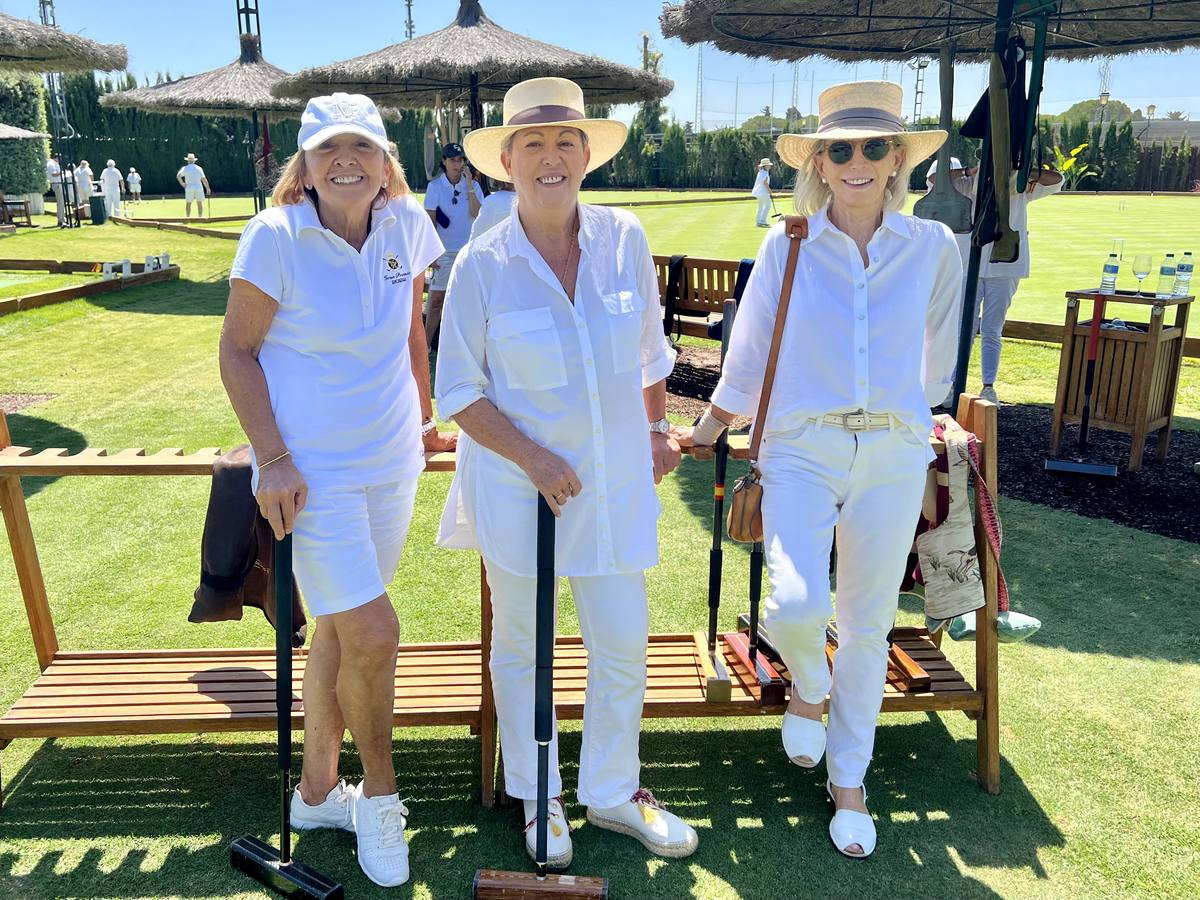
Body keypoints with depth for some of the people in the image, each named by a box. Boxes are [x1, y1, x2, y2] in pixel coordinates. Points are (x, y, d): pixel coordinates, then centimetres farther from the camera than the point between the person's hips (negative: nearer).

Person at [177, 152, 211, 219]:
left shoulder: (185, 168, 2)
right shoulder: (199, 168, 4)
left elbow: (178, 176, -12)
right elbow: (204, 179, -3)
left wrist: (182, 183, -1)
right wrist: (208, 188, 1)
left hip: (189, 188, 0)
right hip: (198, 187, 0)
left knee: (188, 204, 6)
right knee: (199, 203, 6)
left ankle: (188, 218, 4)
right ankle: (200, 217, 3)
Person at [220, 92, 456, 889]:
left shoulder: (407, 223, 0)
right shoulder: (275, 236, -12)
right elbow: (237, 351, -8)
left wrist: (425, 418, 17)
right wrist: (273, 459, -15)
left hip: (392, 462, 5)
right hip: (312, 468, -5)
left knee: (340, 630, 16)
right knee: (373, 634, -8)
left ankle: (317, 791, 35)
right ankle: (379, 794, 20)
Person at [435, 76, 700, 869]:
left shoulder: (625, 239, -3)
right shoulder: (481, 264, -10)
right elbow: (459, 391, -6)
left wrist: (658, 431, 17)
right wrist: (533, 459, -15)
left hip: (615, 478, 3)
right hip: (516, 483, -2)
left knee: (623, 645, 9)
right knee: (522, 648, 13)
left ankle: (613, 792, 33)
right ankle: (536, 796, 36)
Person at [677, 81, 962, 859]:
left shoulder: (933, 248, 3)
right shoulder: (787, 247, 0)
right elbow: (749, 356, 7)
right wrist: (705, 433, 10)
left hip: (894, 454, 2)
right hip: (802, 449, -1)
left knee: (869, 622, 9)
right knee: (798, 606, -18)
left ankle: (849, 781, 30)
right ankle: (809, 685, 22)